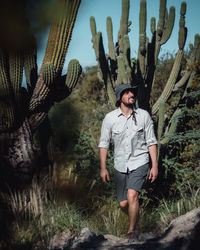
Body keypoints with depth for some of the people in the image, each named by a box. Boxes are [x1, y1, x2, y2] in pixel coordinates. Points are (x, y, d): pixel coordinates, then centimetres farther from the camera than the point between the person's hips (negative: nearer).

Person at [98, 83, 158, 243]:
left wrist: (155, 166, -3)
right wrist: (103, 168, -1)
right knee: (123, 204, 5)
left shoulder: (143, 115, -2)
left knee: (132, 195, -22)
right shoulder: (110, 118, -3)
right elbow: (104, 144, 4)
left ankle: (132, 231, -3)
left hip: (139, 163, -2)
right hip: (120, 165, 2)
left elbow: (151, 142, 2)